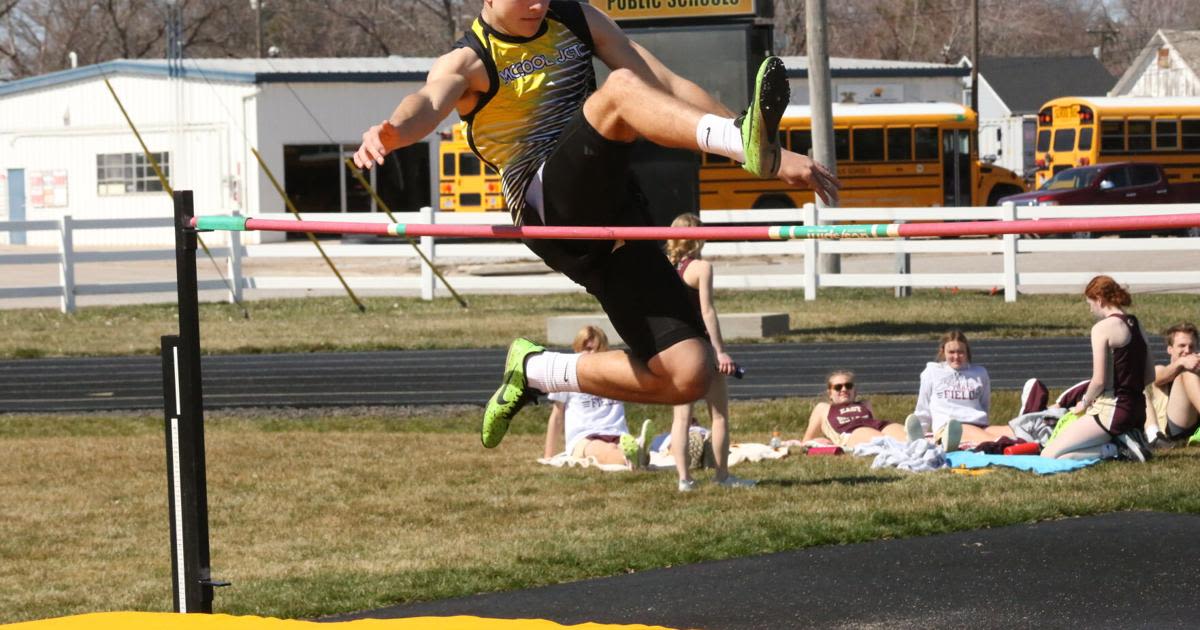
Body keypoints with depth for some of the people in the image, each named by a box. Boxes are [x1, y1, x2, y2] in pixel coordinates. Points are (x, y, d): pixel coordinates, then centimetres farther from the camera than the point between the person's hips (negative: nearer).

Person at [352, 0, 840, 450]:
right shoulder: (468, 62, 0)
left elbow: (672, 88, 13)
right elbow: (430, 102, -24)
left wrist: (778, 158, 7)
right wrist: (391, 132, -50)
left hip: (609, 214, 6)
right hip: (548, 208, -6)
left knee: (688, 377, -8)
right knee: (621, 88, -30)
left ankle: (536, 371, 14)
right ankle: (747, 143, -56)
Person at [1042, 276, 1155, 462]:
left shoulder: (1103, 328, -14)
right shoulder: (1136, 325, 11)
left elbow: (1099, 381, -18)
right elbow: (1150, 377, 17)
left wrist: (1084, 403, 0)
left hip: (1113, 411, -9)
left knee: (1049, 455, -8)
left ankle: (1116, 448, -11)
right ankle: (1125, 441, 8)